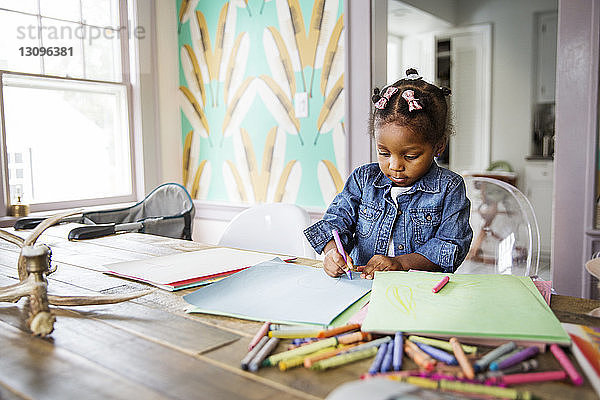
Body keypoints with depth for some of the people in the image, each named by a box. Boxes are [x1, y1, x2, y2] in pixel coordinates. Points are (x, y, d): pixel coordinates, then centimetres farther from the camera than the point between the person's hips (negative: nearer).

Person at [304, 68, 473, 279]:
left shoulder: (449, 188, -3)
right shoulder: (363, 178, 6)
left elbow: (451, 247, -7)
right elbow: (337, 218, 4)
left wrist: (400, 263, -20)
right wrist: (332, 250, -18)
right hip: (362, 285, 3)